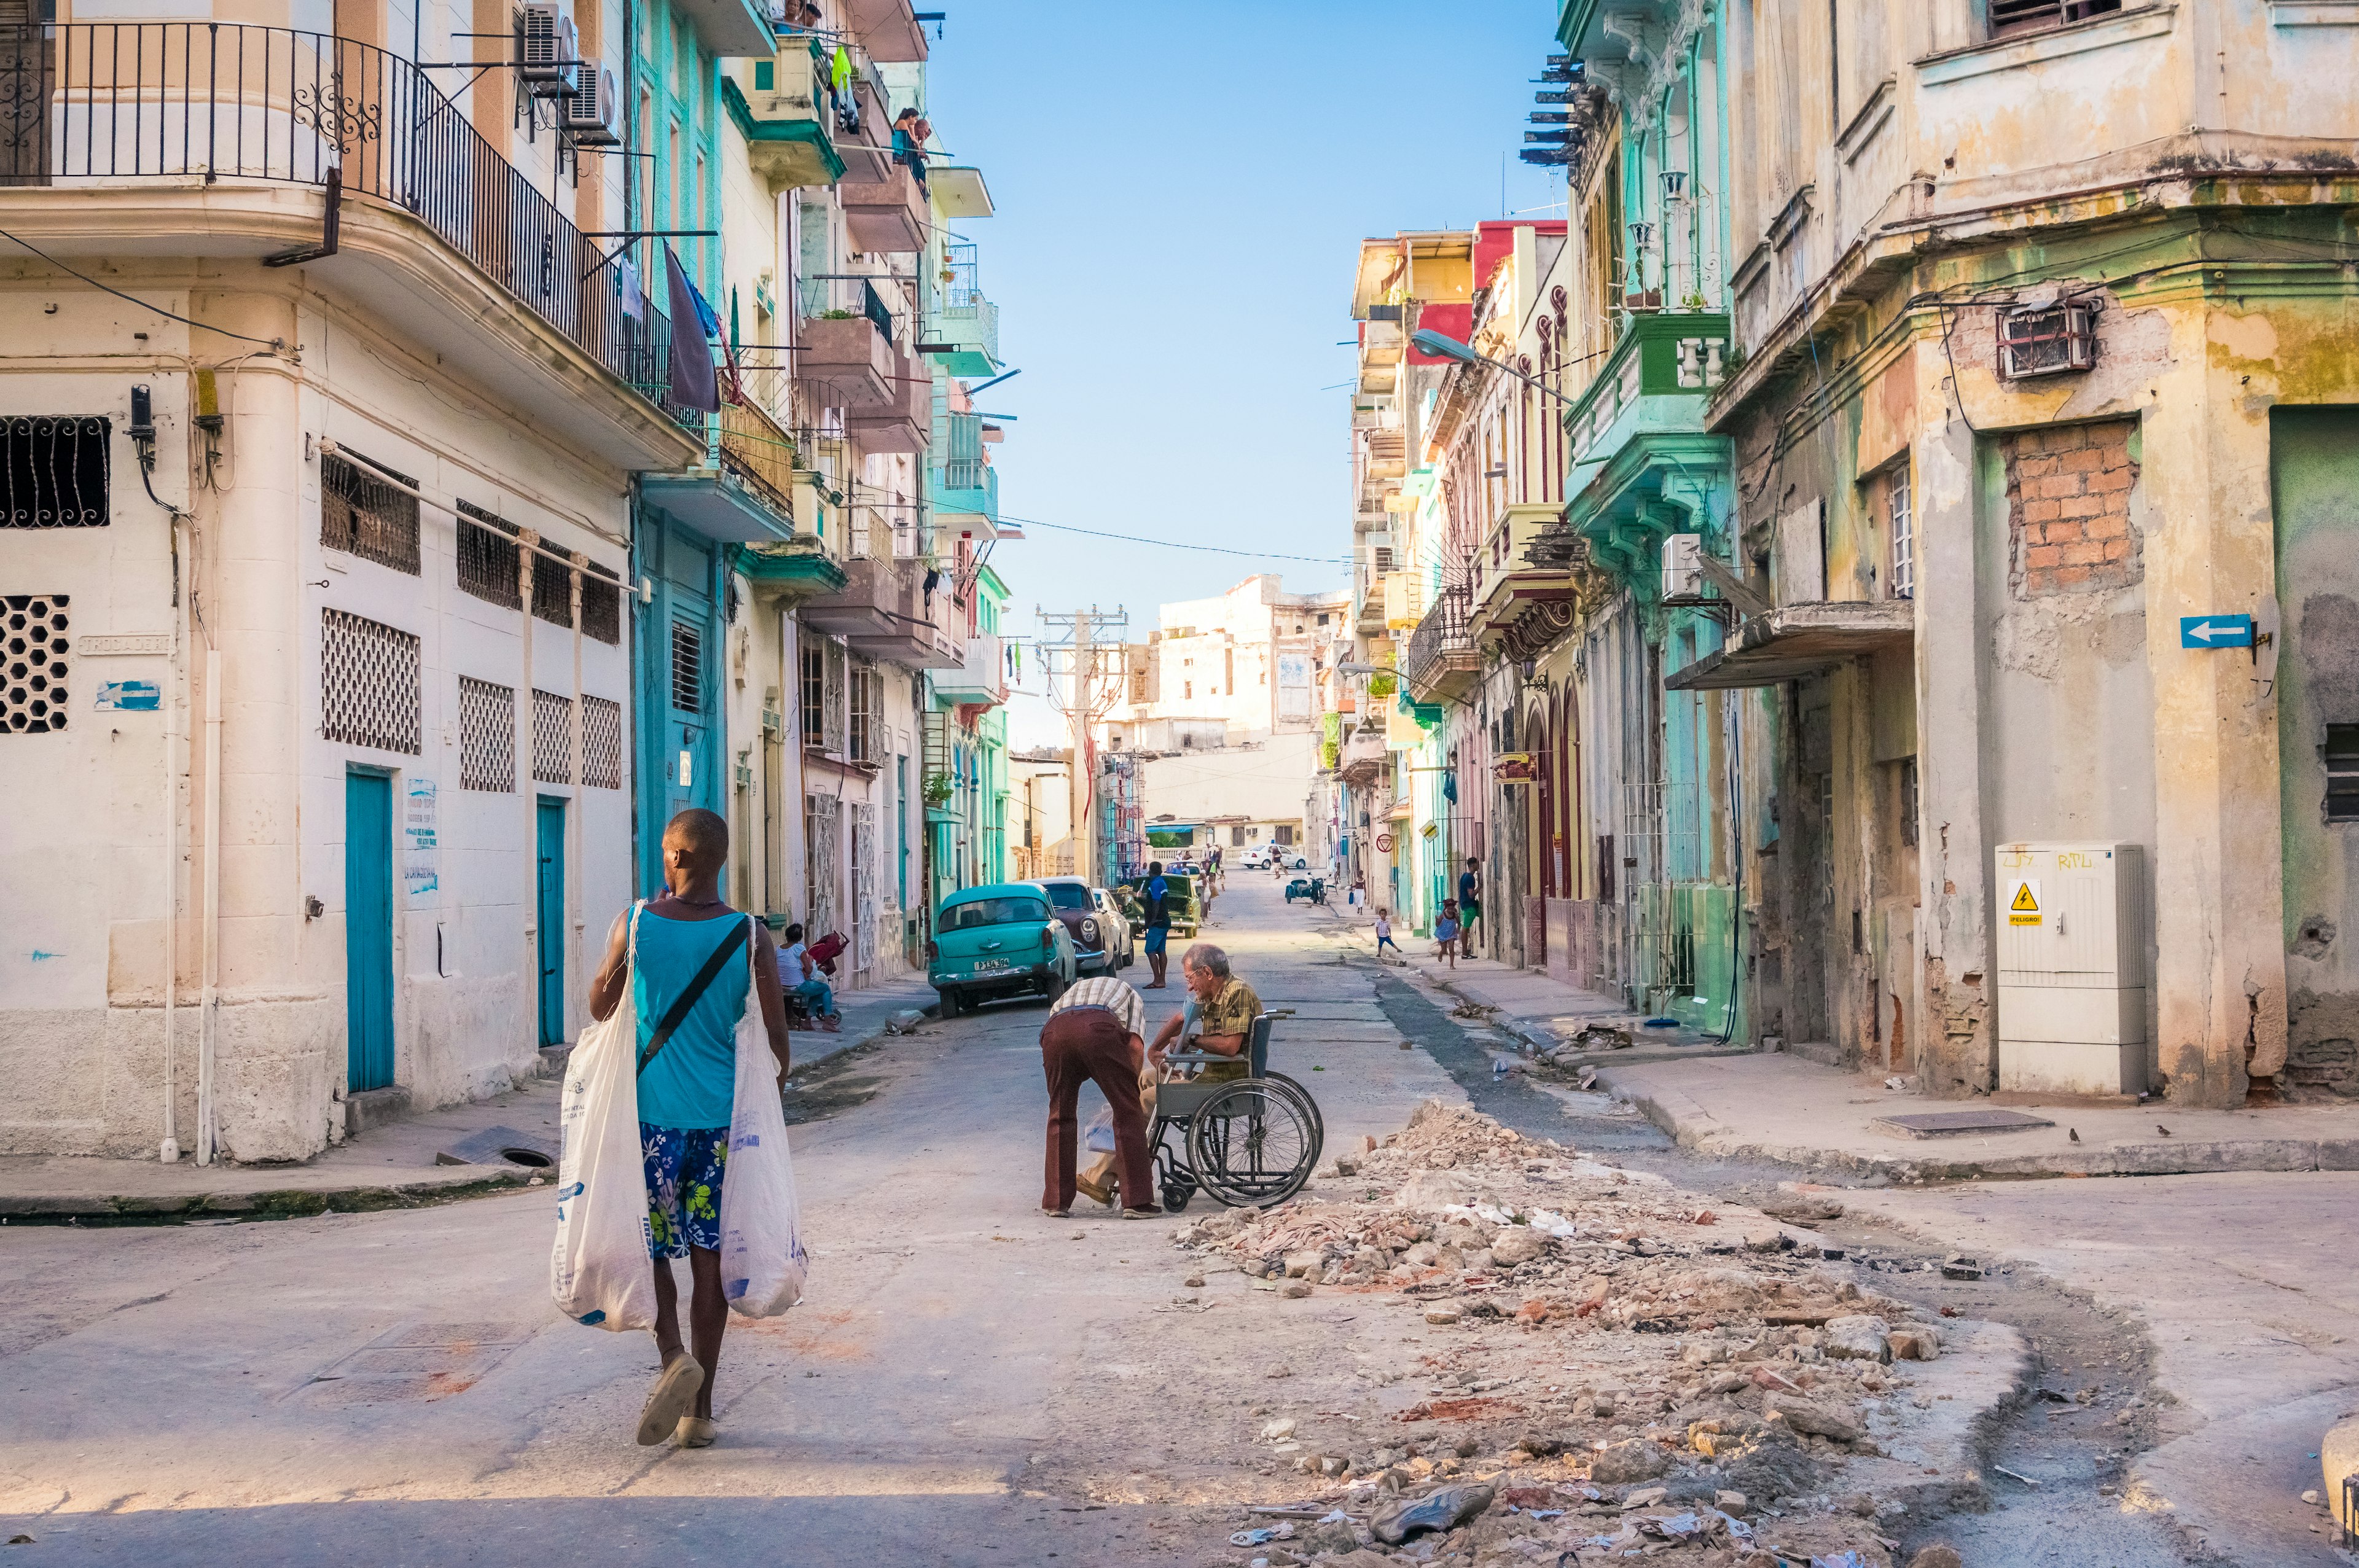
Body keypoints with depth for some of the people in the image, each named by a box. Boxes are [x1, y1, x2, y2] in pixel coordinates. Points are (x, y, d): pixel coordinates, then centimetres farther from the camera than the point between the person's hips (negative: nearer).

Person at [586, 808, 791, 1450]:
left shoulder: (636, 925, -6)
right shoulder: (752, 938, -5)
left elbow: (599, 1009, 11)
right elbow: (777, 1048, -3)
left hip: (652, 1114, -1)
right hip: (722, 1116, 1)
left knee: (649, 1247, 12)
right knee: (709, 1258, 9)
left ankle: (674, 1357, -14)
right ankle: (699, 1410, 14)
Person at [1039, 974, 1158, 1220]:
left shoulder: (1074, 990, 48)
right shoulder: (1129, 995, 37)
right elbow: (1135, 1045, 17)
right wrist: (1134, 1085, 26)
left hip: (1054, 1030, 4)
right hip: (1099, 1029, -4)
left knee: (1060, 1116, 19)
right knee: (1128, 1113, 8)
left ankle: (1056, 1202, 21)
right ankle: (1136, 1202, 7)